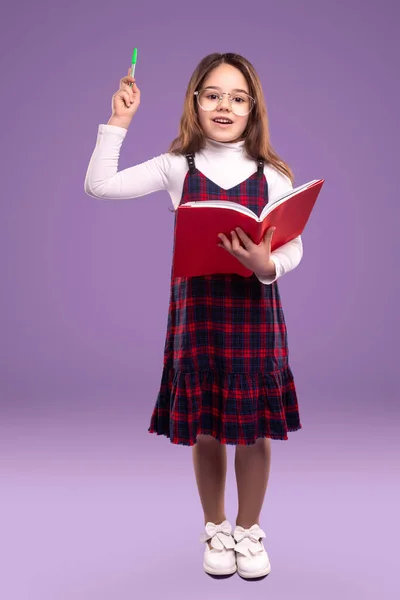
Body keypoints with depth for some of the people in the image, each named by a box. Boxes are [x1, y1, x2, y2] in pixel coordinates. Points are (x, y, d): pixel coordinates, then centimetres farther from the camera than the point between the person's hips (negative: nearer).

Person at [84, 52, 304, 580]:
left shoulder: (273, 175, 1)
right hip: (196, 308, 0)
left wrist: (268, 265, -23)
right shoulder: (177, 168, 2)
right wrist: (118, 123, -7)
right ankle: (215, 528, 33)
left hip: (255, 309, 0)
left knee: (254, 429, 7)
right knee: (205, 430, 10)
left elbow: (293, 247, -2)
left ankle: (249, 529, 30)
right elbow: (99, 186, -3)